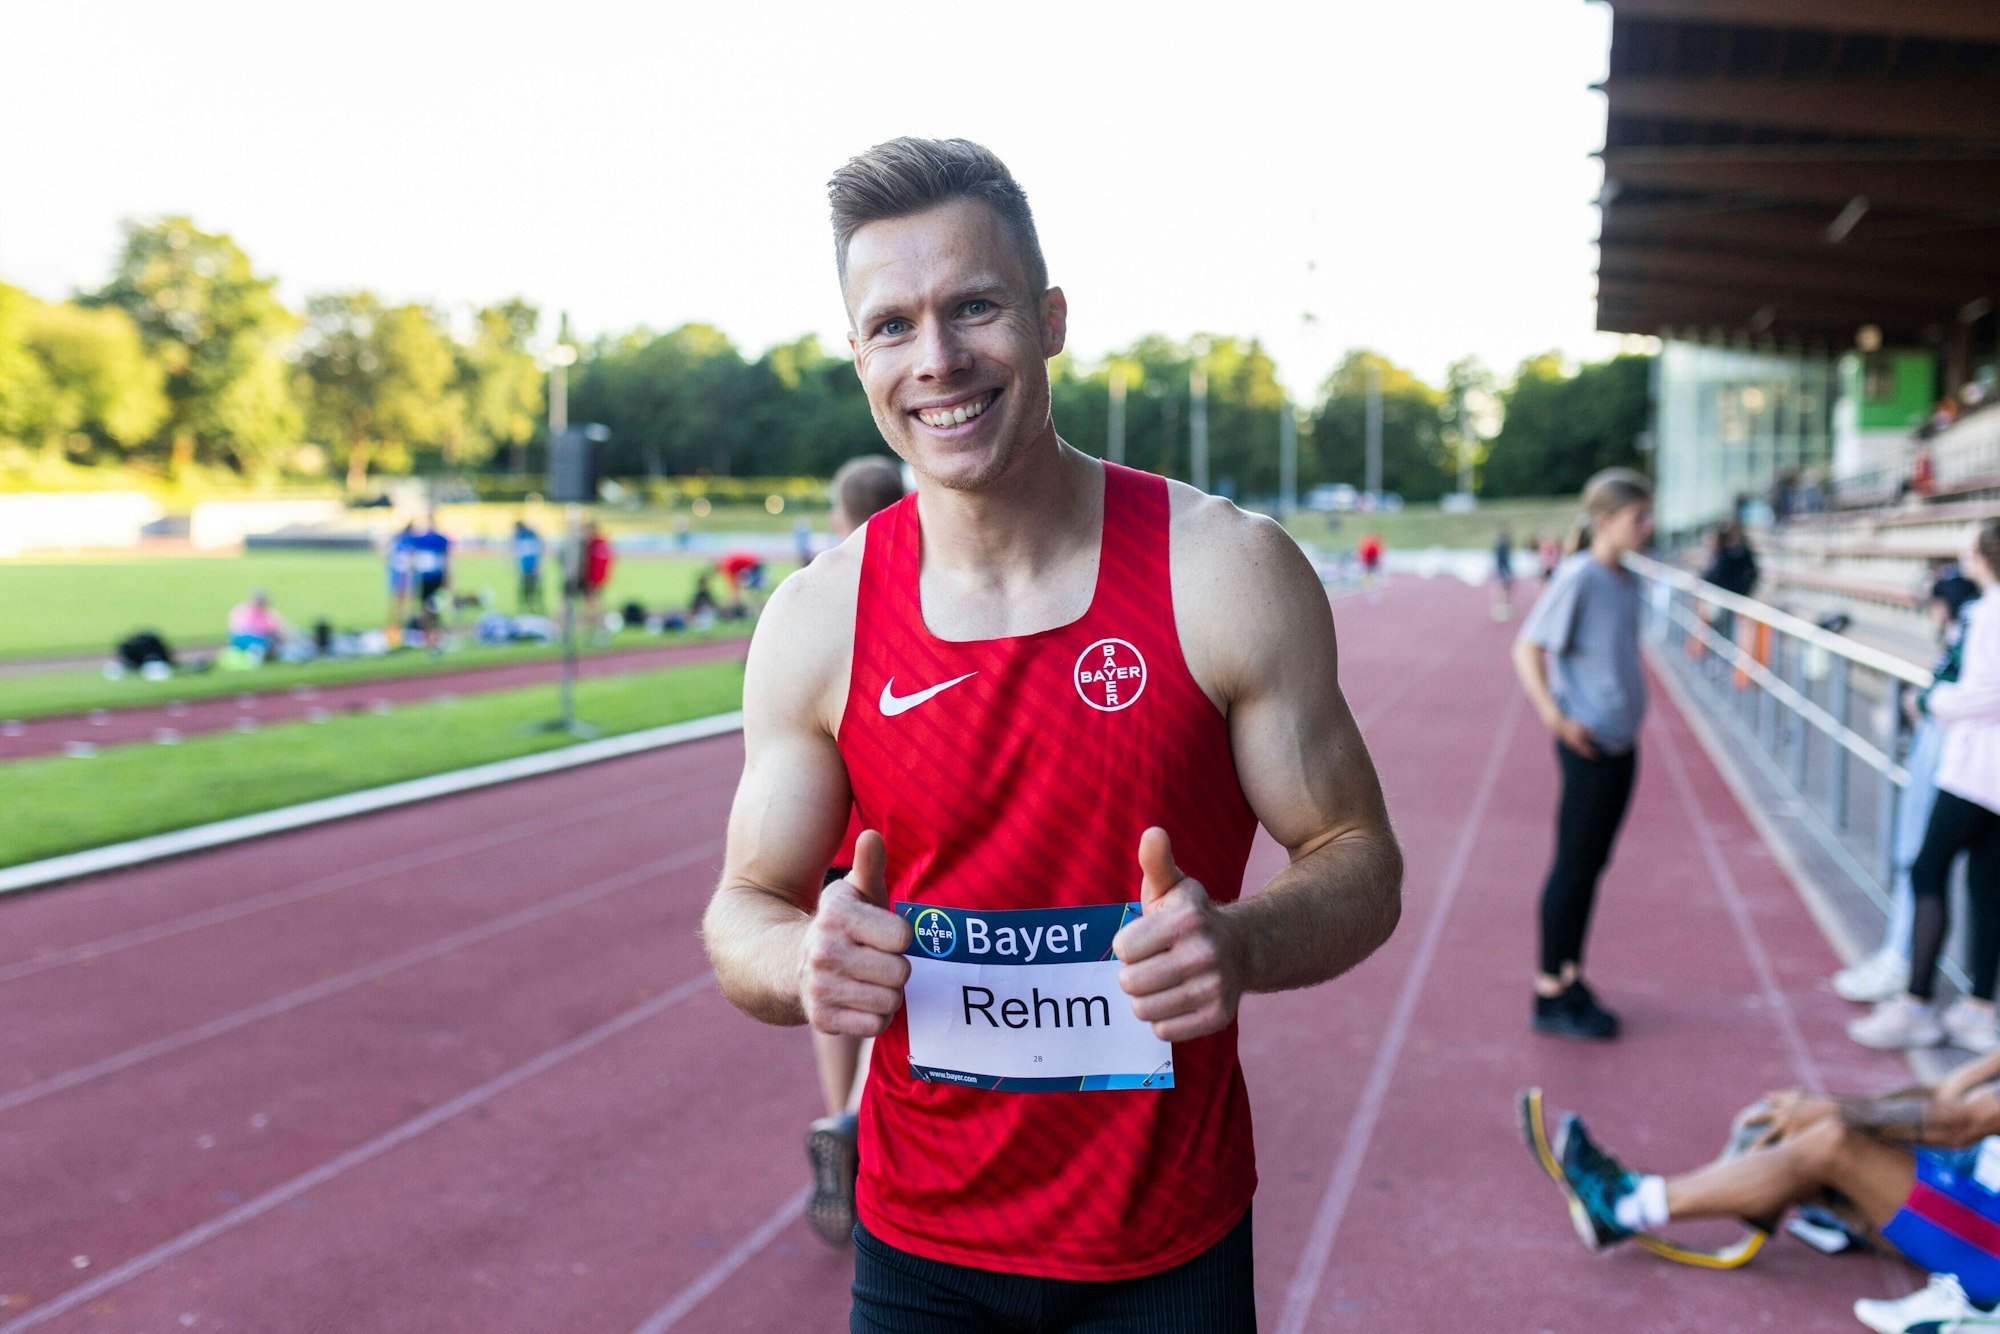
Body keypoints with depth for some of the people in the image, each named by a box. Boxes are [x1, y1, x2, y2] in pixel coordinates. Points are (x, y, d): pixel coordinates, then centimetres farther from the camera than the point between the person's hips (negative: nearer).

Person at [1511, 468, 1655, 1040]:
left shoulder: (1627, 581, 9)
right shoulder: (1578, 576, -14)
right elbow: (1527, 649, -16)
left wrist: (1630, 712, 12)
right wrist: (1554, 717, -22)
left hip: (1622, 743, 8)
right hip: (1588, 744, -8)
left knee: (1592, 865, 14)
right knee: (1573, 866, -1)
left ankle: (1571, 981, 25)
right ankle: (1551, 994, 9)